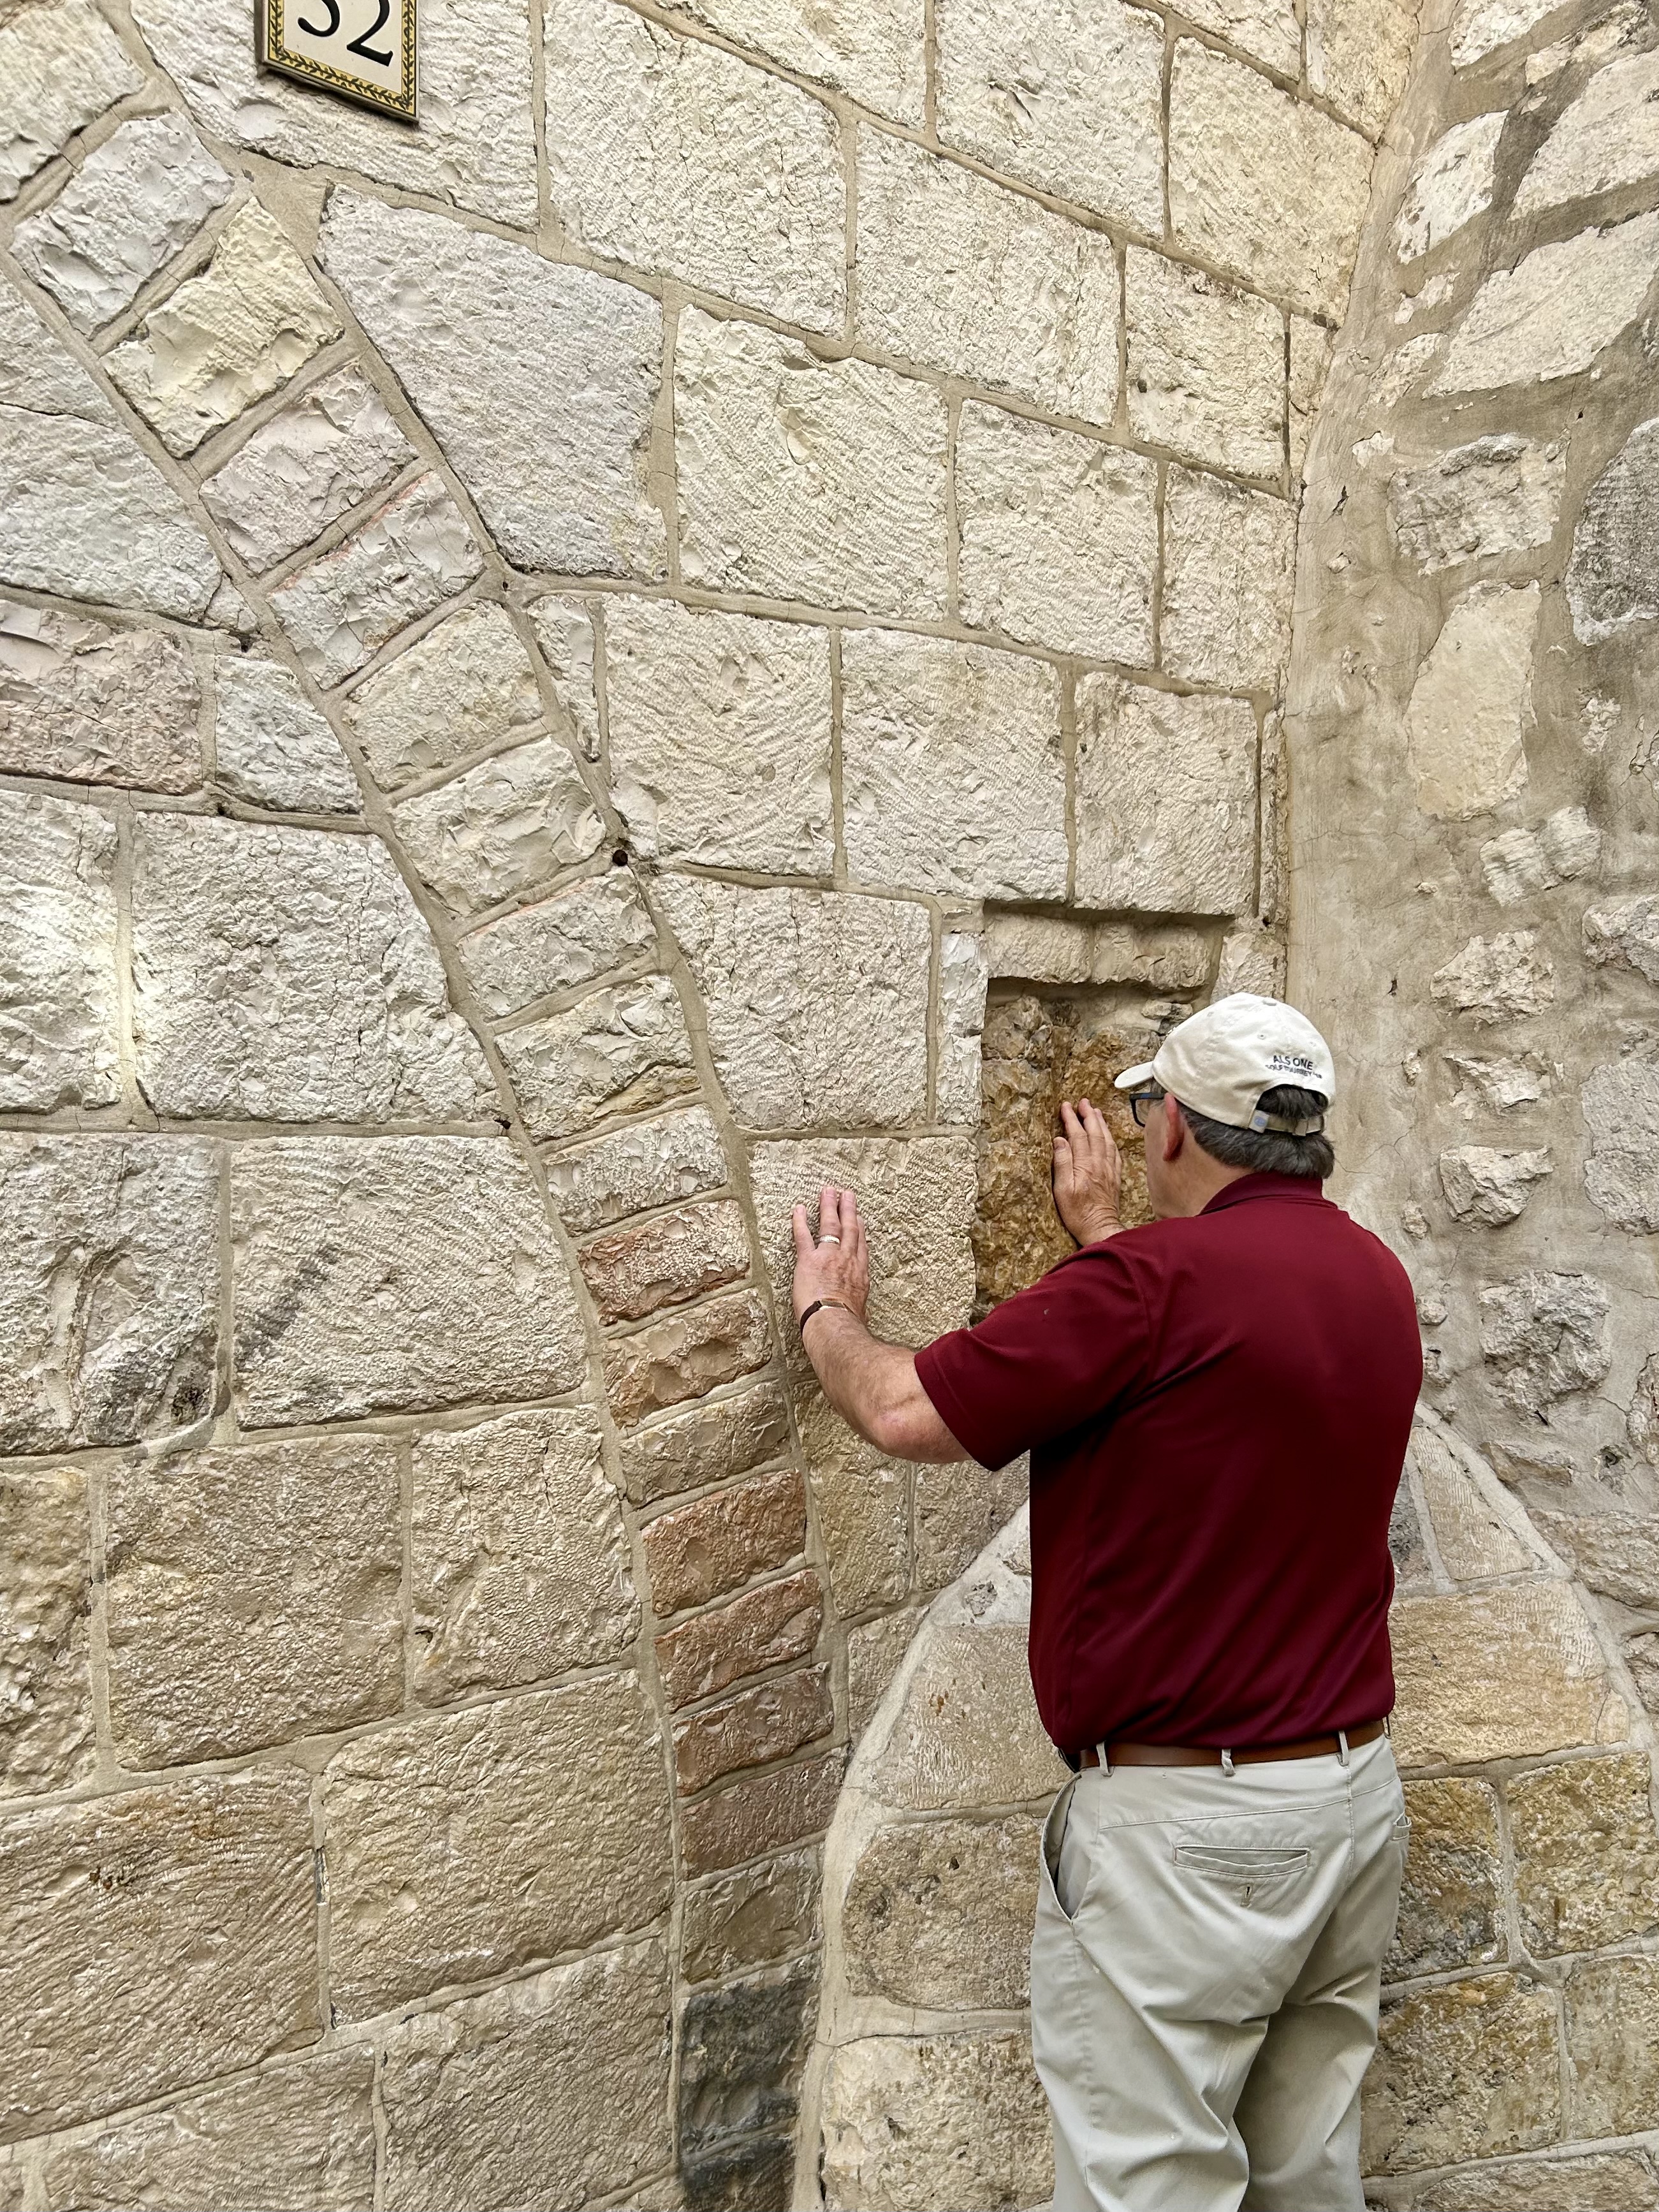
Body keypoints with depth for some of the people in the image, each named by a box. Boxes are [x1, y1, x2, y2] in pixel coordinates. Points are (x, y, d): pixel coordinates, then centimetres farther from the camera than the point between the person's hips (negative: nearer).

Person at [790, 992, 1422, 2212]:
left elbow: (904, 1412, -14)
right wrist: (1104, 1231, 33)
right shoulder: (1378, 1279, 3)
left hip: (1182, 1820, -8)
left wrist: (829, 1312, 6)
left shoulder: (1152, 1279, -21)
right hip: (1357, 1791, 8)